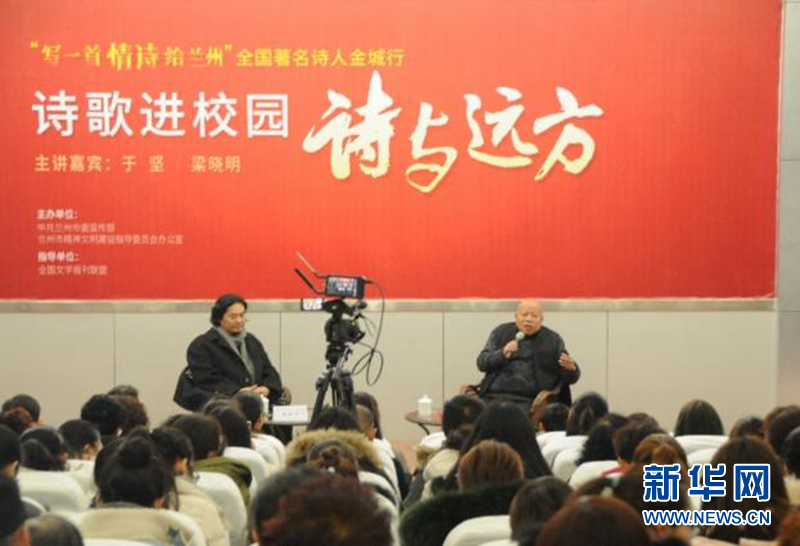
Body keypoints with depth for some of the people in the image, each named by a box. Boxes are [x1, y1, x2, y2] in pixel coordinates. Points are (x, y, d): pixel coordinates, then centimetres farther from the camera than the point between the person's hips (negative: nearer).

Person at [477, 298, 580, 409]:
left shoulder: (553, 340, 10)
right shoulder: (500, 332, 14)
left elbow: (571, 378, 10)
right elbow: (482, 363, 7)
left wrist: (570, 369, -15)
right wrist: (503, 353, -13)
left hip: (527, 401, -1)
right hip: (494, 395, 1)